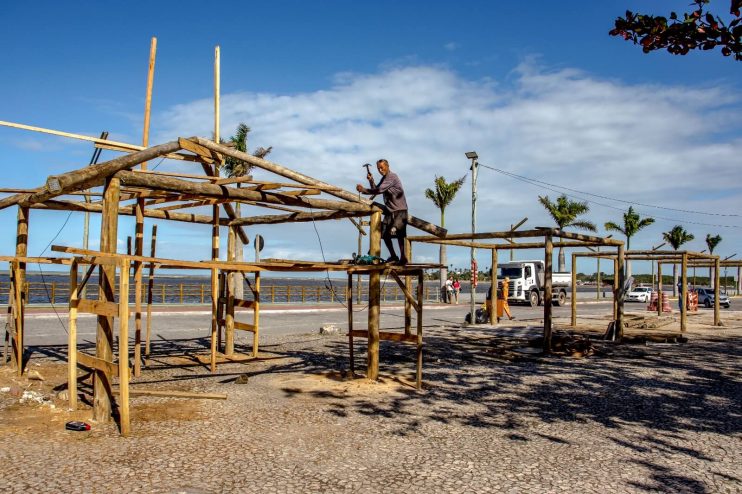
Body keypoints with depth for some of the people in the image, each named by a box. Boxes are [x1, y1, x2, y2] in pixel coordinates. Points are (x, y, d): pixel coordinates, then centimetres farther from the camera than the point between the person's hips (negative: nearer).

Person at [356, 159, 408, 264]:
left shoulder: (392, 176, -13)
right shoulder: (384, 178, 17)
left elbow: (379, 190, -24)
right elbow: (376, 190, 14)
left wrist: (364, 190, -24)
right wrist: (371, 180, 0)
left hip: (399, 210, -9)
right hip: (390, 210, 9)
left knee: (395, 232, -14)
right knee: (384, 233, 3)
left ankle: (403, 258, -7)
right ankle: (393, 256, 12)